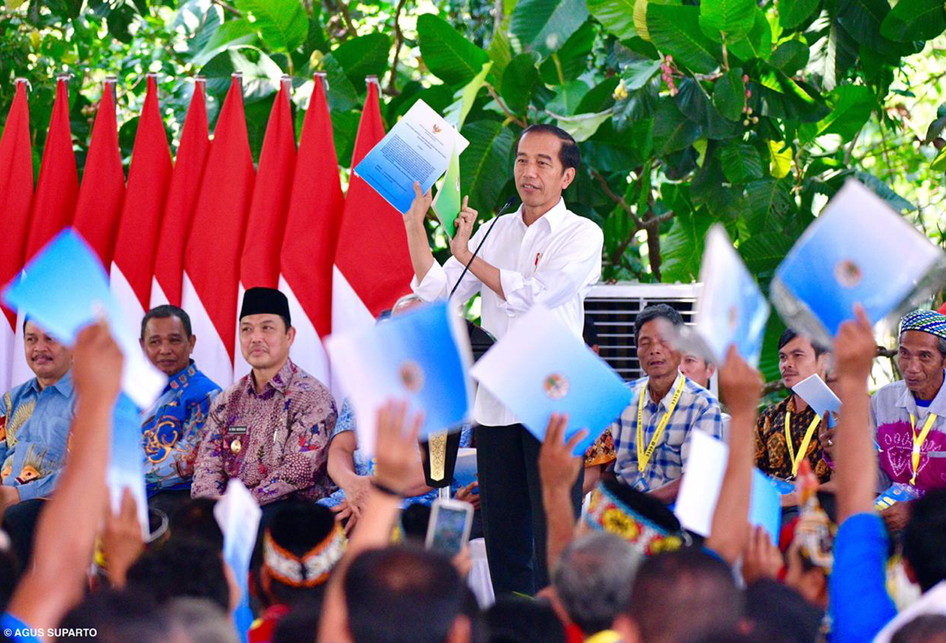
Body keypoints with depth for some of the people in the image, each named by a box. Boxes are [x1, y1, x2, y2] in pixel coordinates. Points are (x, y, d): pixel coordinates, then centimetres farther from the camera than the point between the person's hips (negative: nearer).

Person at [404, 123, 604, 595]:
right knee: (502, 534, 8)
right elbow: (437, 291, 10)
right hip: (496, 398, 6)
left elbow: (532, 295, -13)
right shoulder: (496, 231, 16)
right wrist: (415, 225, 2)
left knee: (552, 537, -9)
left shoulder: (582, 235, 0)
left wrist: (467, 256, -4)